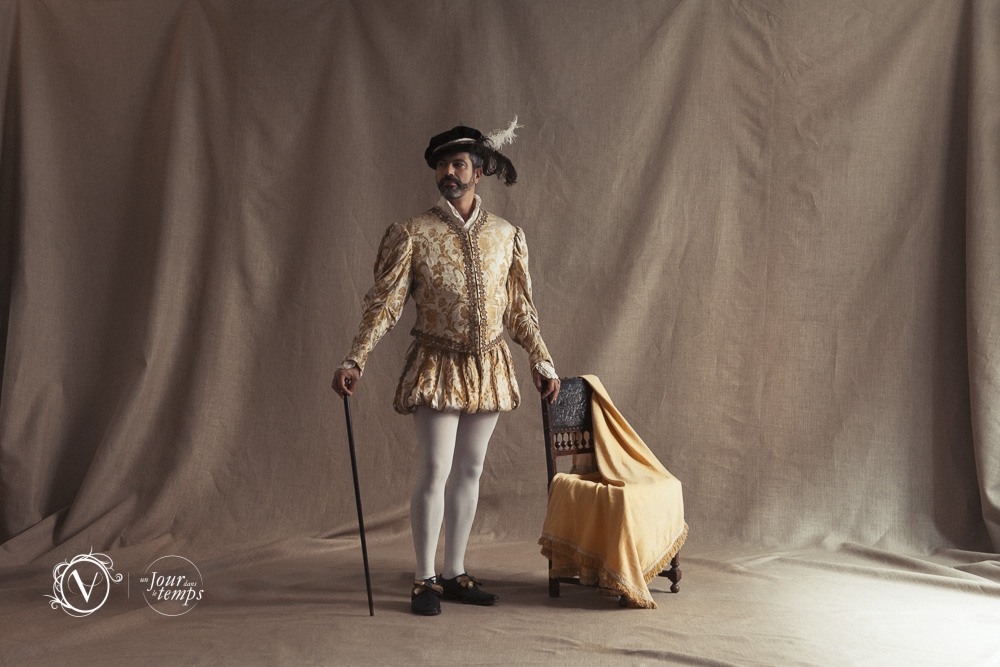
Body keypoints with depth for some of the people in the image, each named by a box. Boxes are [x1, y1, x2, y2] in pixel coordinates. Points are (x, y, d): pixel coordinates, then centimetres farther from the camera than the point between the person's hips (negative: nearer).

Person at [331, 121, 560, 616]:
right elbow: (384, 303, -7)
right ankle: (425, 580, 7)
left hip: (488, 367, 4)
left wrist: (541, 362, 8)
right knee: (434, 471, -6)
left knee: (469, 470, 9)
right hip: (437, 366, -3)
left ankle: (455, 574, 19)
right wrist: (354, 360, -16)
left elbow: (520, 309, 11)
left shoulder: (506, 236, 6)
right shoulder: (412, 235, -4)